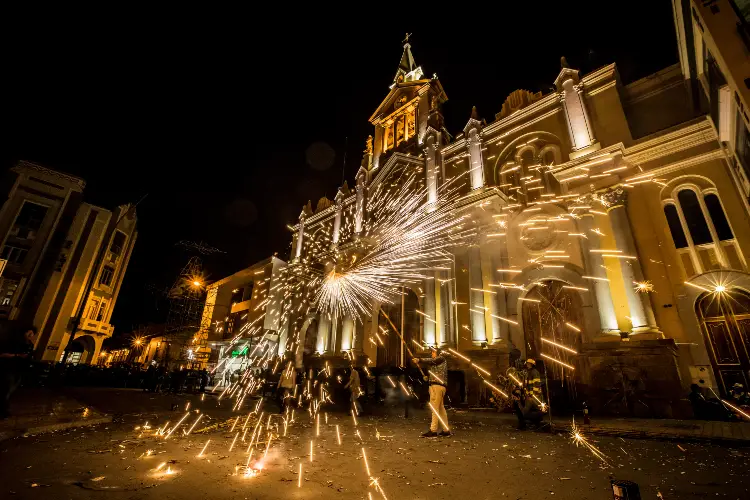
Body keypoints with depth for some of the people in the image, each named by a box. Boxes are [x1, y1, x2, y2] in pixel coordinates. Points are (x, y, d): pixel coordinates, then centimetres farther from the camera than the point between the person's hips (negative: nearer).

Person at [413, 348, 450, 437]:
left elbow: (431, 361, -18)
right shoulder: (435, 362, 25)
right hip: (433, 385, 9)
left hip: (438, 386, -9)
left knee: (435, 408, -10)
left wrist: (419, 360, -22)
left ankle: (433, 430, -10)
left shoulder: (441, 359, -2)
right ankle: (446, 430, 15)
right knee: (441, 408, 10)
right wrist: (427, 377, 5)